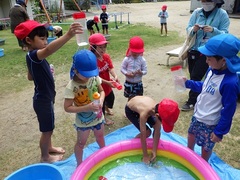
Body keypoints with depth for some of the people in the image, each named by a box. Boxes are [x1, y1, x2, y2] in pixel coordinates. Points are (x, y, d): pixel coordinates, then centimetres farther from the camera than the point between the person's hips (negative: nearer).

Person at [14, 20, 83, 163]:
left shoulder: (34, 57, 5)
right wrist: (68, 35, -61)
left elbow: (30, 77, 19)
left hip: (44, 97, 10)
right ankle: (45, 157, 31)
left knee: (48, 128, 27)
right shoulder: (33, 55, -27)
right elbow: (48, 50, -51)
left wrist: (45, 72, 7)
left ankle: (49, 147, 48)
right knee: (47, 130, 10)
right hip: (43, 100, -9)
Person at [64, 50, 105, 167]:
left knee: (100, 137, 30)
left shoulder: (95, 78, -16)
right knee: (81, 143, 19)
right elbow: (67, 108, -25)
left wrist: (101, 100, -22)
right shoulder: (71, 87, -29)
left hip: (98, 117, 4)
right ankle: (79, 164, 45)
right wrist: (86, 108, -34)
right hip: (83, 121, -4)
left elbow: (101, 91, 0)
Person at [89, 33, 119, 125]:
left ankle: (107, 108, 63)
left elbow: (111, 68, -12)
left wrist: (115, 76, -32)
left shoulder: (106, 56, -7)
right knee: (100, 103, 16)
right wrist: (107, 82, -35)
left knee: (111, 98, 30)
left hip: (108, 86, 7)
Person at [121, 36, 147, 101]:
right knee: (130, 98, 13)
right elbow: (122, 68, -4)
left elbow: (145, 71, -5)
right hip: (129, 83, 0)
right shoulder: (127, 59, -10)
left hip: (138, 83, 1)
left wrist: (141, 72, -27)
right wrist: (127, 74, -22)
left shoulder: (142, 60, -8)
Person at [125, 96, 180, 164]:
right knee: (147, 132, -15)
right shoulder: (145, 113, -44)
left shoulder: (158, 110, -27)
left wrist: (154, 152, -16)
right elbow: (143, 137, -33)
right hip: (130, 110, -5)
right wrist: (145, 156, -23)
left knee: (157, 128, -6)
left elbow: (157, 132, -18)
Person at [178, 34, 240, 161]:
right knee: (191, 135, 30)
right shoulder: (212, 70, -9)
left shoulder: (230, 82, -33)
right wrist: (188, 83, 7)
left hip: (210, 123, -8)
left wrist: (220, 131, -17)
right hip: (197, 114, 8)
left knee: (206, 147, 17)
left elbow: (228, 111, -24)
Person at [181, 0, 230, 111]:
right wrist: (193, 29, -21)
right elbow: (188, 29, 1)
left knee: (195, 76, -6)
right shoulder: (197, 12, 1)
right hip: (193, 49, 4)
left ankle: (191, 102, 9)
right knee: (193, 75, 11)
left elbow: (225, 34, -10)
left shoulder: (222, 14, -7)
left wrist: (213, 30, -29)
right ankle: (197, 97, 31)